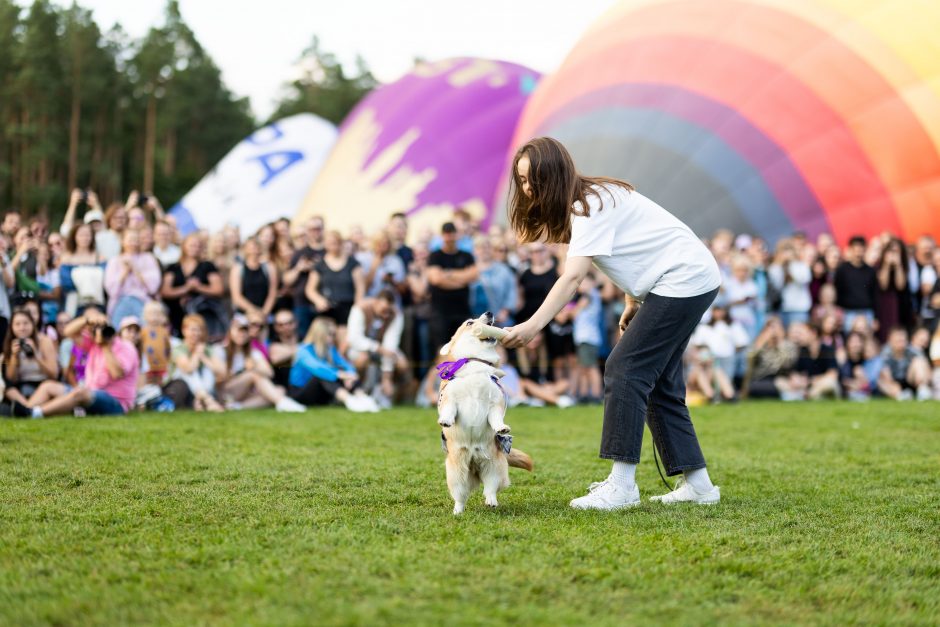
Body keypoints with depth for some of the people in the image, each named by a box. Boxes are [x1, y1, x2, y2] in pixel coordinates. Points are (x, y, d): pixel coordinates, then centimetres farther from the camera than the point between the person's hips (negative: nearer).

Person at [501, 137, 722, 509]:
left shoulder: (591, 205, -18)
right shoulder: (591, 200, 10)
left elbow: (573, 276, -29)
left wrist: (532, 326, -36)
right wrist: (632, 303, 11)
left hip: (684, 279, -10)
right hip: (689, 282, 10)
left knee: (624, 370, -14)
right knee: (657, 382, 10)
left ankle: (621, 485, -16)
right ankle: (697, 483, 12)